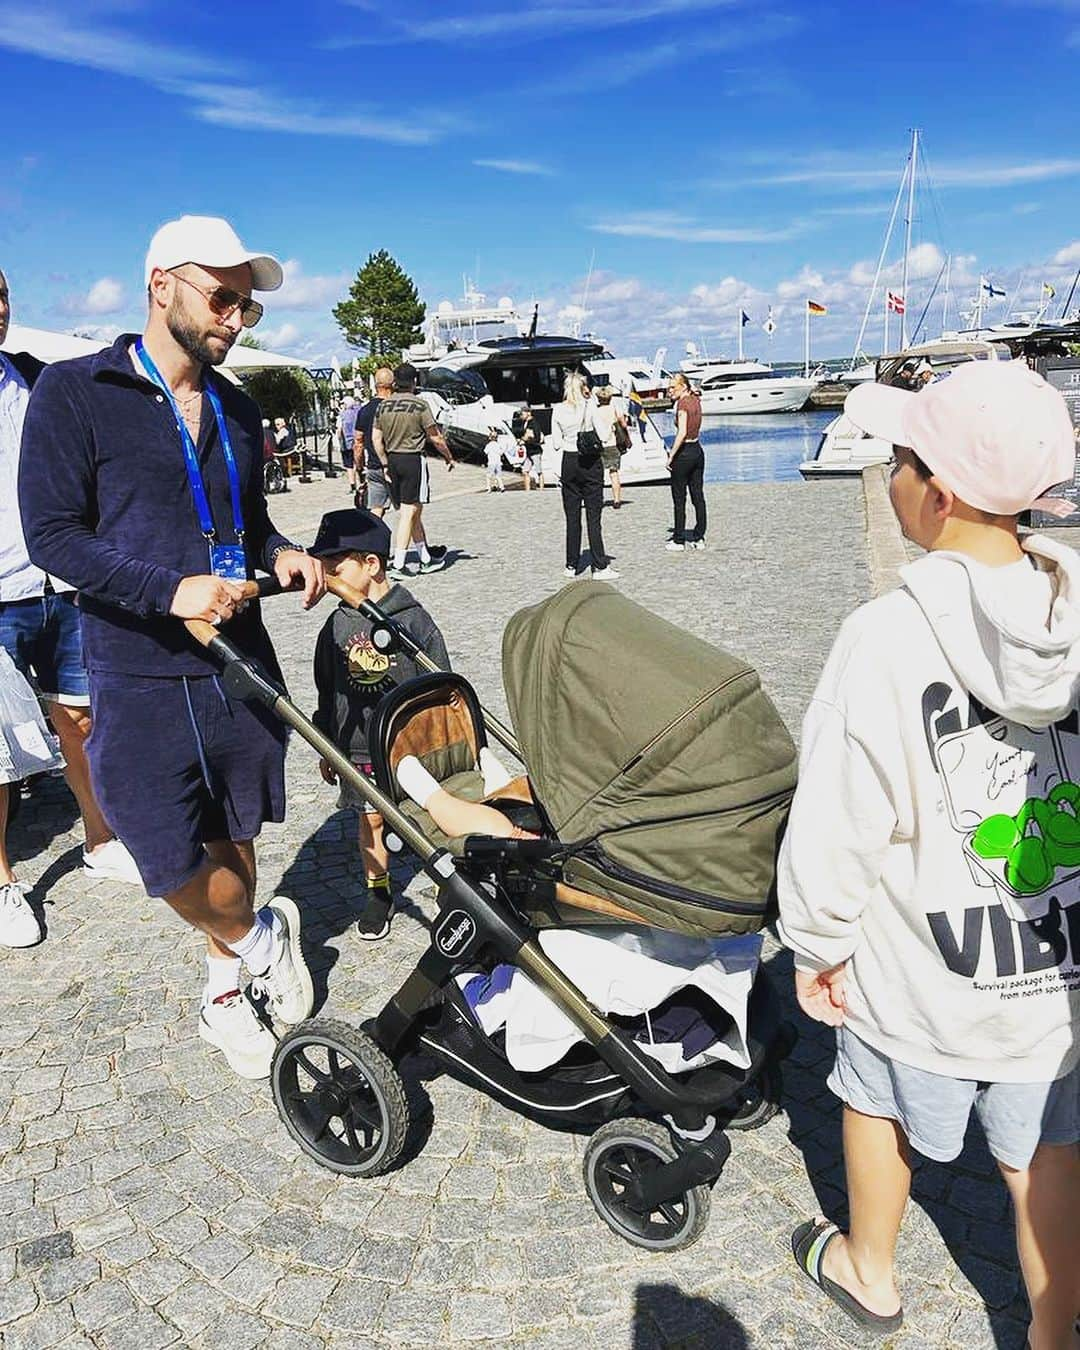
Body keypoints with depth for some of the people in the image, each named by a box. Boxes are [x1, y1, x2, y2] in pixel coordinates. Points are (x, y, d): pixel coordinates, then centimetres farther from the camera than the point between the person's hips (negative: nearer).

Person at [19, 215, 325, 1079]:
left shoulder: (238, 411, 11)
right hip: (141, 675, -4)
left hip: (240, 664, 5)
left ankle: (227, 990, 35)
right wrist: (171, 590, -22)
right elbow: (52, 533, -10)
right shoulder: (74, 392, -6)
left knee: (232, 836, 14)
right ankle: (258, 933, 28)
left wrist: (282, 554, -2)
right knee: (171, 861, -2)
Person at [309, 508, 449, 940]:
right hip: (357, 746, 4)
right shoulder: (337, 625, 1)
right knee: (370, 819, 12)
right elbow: (327, 691, 11)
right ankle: (378, 893, 29)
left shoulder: (411, 618, -11)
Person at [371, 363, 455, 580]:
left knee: (410, 512, 15)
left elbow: (376, 438, 5)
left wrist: (385, 464, 11)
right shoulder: (419, 406, -10)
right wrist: (449, 458, 8)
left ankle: (426, 558, 25)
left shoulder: (383, 406, 6)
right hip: (413, 460, -6)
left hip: (392, 460, 6)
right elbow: (436, 438, -7)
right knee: (410, 512, -5)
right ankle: (398, 566, -9)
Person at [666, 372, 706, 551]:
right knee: (698, 496, 11)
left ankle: (678, 541, 5)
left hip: (684, 453, -8)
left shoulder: (682, 403, -15)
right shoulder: (695, 401, 9)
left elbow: (682, 433, -24)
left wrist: (671, 455, -20)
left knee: (679, 499, 0)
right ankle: (699, 538, 16)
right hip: (698, 451, 8)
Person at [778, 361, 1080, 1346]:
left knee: (884, 1108, 25)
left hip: (918, 976, -3)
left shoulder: (888, 639, -25)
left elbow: (837, 828, -20)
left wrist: (817, 946, -3)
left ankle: (868, 1270, 50)